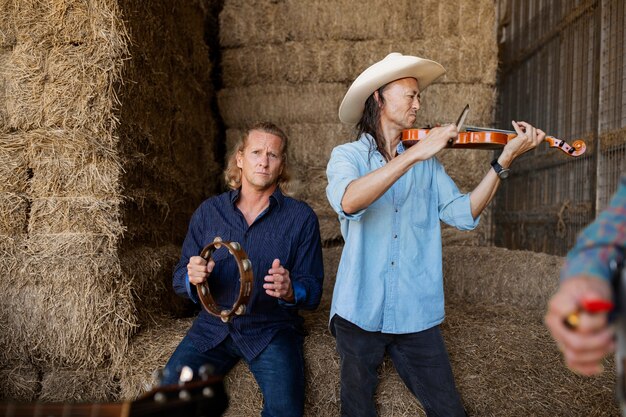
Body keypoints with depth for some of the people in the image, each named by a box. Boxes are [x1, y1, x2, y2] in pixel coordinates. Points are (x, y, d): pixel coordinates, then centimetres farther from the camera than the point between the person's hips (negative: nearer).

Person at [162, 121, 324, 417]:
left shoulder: (301, 218, -4)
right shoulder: (208, 211, 4)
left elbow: (313, 291, -4)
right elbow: (180, 280, 6)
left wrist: (291, 292, -27)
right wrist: (193, 278, -18)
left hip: (272, 329, -2)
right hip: (213, 326, 3)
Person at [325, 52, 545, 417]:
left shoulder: (427, 162, 8)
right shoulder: (348, 155, -2)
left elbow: (463, 214, -1)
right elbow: (347, 202, -24)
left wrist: (505, 160, -10)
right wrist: (414, 154, -29)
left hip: (417, 314, 2)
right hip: (359, 312, -2)